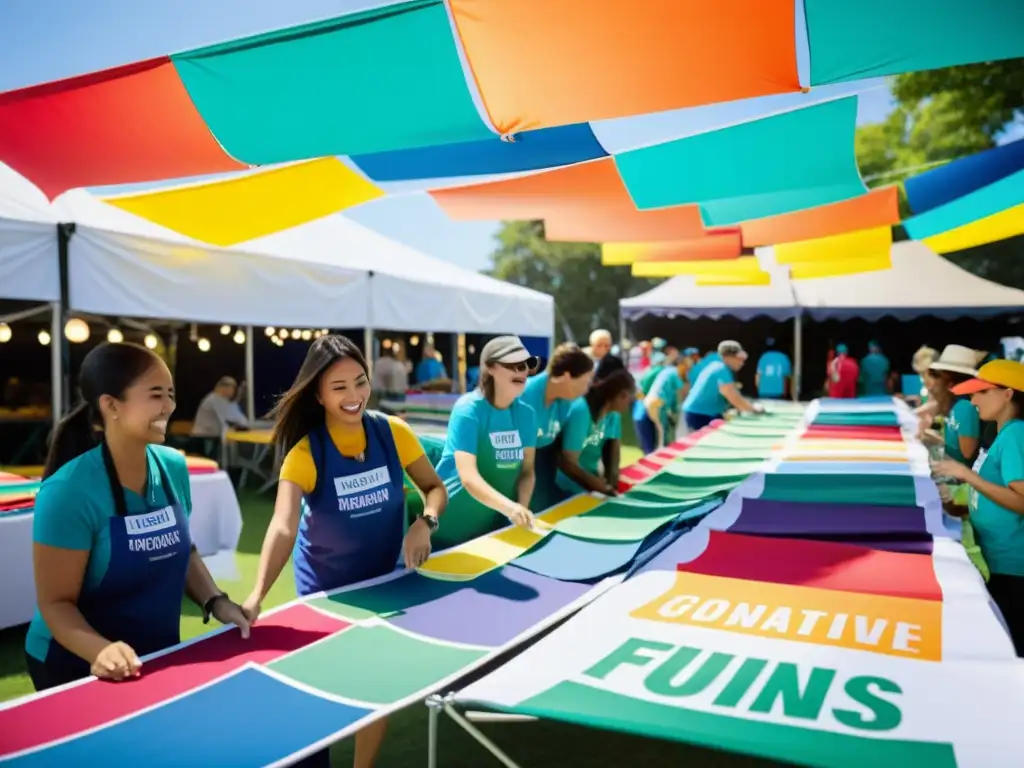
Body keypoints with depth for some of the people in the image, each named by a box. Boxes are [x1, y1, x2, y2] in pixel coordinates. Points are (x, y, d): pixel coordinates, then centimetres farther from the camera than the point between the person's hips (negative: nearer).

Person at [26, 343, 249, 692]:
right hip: (76, 666, -5)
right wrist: (101, 650, -35)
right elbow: (56, 602, -19)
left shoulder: (173, 466, -7)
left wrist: (215, 602, -6)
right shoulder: (69, 491, -23)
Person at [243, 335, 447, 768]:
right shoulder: (305, 452, -23)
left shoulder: (394, 432, -14)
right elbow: (283, 527, -35)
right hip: (324, 587, -2)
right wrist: (258, 594, -50)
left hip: (384, 579, 3)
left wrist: (425, 522, -23)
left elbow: (434, 487, -2)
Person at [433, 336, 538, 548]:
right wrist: (510, 507, -41)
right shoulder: (468, 409, -18)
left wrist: (522, 508, -16)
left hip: (495, 521, 5)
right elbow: (468, 477, -27)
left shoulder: (526, 413, -1)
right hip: (453, 521, -5)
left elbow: (527, 469, 2)